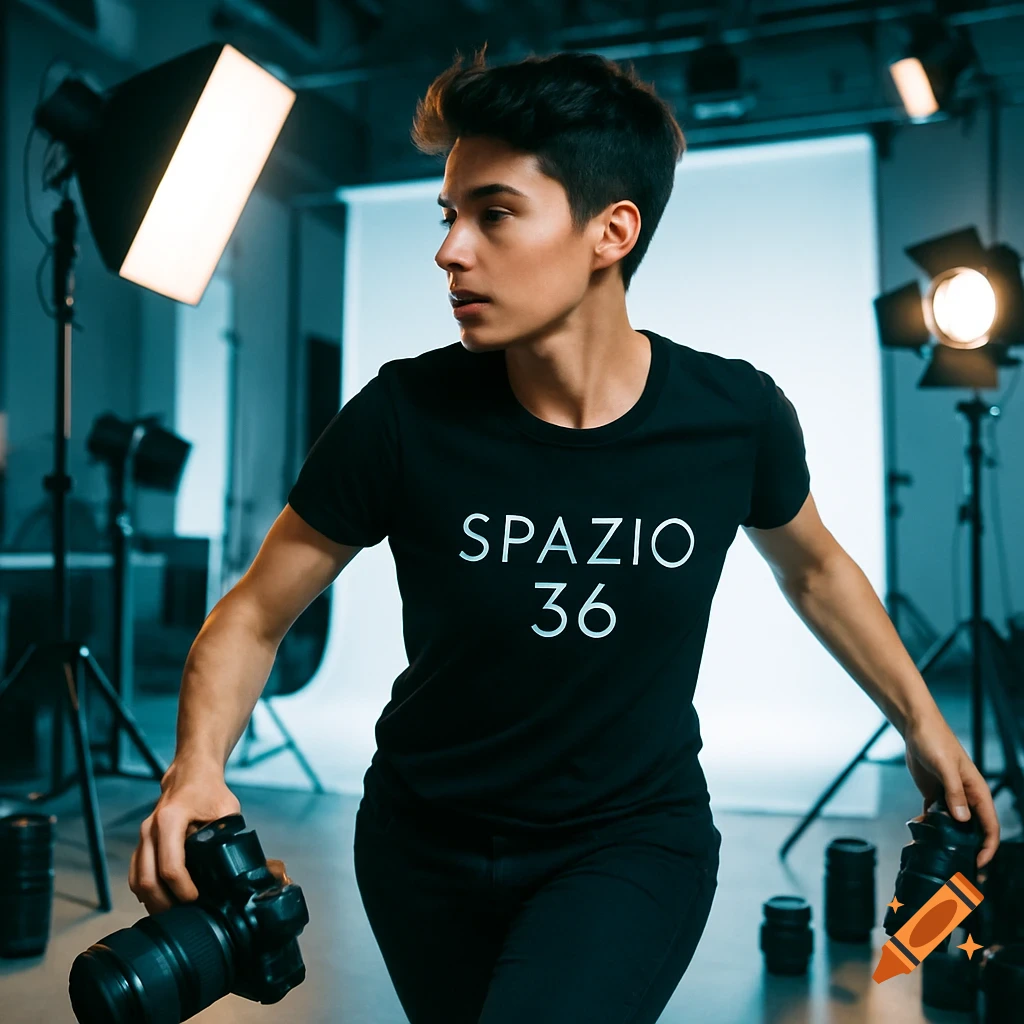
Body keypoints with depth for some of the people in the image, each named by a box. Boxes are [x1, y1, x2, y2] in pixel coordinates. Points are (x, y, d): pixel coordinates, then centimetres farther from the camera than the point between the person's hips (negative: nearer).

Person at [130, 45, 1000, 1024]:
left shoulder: (735, 417, -16)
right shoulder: (404, 419, -20)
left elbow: (813, 567, 6)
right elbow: (254, 614, -10)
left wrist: (922, 720, 10)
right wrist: (197, 768, -27)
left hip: (635, 839, -1)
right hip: (425, 844, 2)